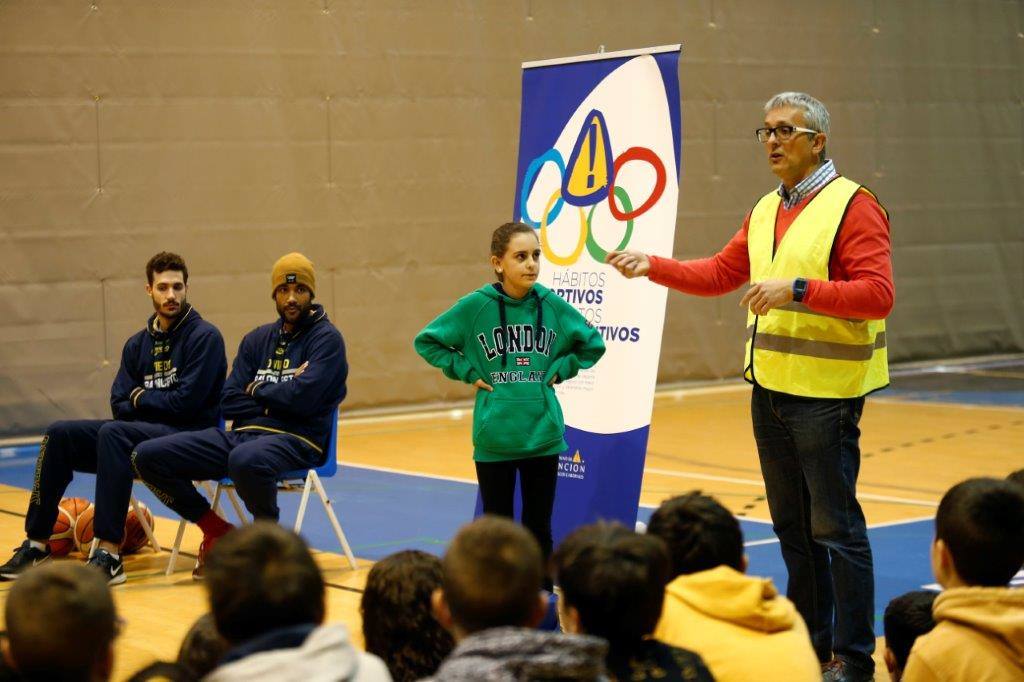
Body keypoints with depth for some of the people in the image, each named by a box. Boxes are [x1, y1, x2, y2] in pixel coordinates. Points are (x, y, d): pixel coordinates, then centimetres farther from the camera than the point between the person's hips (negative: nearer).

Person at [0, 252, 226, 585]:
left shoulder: (205, 337, -7)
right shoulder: (137, 344, 13)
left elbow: (187, 402, -15)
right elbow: (120, 405, 8)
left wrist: (141, 398, -1)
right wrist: (157, 401, -10)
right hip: (143, 433, 7)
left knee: (112, 433, -34)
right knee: (59, 434, -9)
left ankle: (110, 555, -37)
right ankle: (37, 545, -7)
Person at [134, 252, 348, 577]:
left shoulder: (327, 339, 1)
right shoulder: (257, 340, 18)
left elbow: (302, 398, -15)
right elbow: (230, 402, 9)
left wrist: (258, 389, 2)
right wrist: (279, 396, -4)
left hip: (296, 440, -6)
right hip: (241, 433, 6)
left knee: (245, 459, -43)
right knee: (147, 456, -8)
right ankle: (217, 531, 8)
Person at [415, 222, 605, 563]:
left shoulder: (552, 306, -3)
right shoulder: (475, 306, -8)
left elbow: (593, 345, 12)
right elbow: (427, 341, 3)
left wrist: (559, 369, 0)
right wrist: (466, 372, -4)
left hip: (543, 434, 2)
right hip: (494, 436, -1)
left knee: (539, 527, 10)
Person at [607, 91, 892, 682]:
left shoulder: (852, 206, -10)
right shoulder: (766, 210, 15)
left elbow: (878, 295, -19)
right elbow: (719, 274, 21)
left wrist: (797, 290, -24)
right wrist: (653, 267, 10)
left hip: (825, 394, -8)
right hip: (770, 388, 8)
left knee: (835, 527, -4)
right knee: (792, 526, 15)